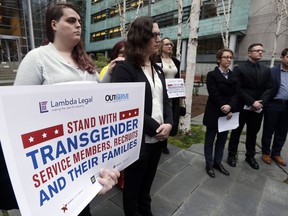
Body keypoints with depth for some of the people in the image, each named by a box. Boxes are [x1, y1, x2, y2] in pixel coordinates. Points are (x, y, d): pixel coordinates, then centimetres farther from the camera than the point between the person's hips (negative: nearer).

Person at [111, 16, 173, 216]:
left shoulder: (157, 69, 11)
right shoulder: (124, 69, -13)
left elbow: (165, 100, 11)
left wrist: (168, 123, -7)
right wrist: (155, 127, -16)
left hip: (157, 138, 7)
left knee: (147, 184, 26)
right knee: (133, 186, 17)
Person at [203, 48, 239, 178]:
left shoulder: (234, 76, 9)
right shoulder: (212, 75, -7)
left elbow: (236, 94, 0)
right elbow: (214, 95, -14)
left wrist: (230, 107, -18)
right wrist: (225, 110, -16)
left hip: (228, 113, 5)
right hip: (214, 113, -5)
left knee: (222, 140, 14)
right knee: (210, 140, 7)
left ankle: (217, 162, 30)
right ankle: (209, 165, 21)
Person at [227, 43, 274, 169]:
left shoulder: (266, 70, 11)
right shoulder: (239, 68, -5)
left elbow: (269, 88, 5)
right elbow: (238, 89, -12)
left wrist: (261, 102, -12)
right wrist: (252, 102, -17)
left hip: (258, 108, 4)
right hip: (242, 107, -4)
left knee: (253, 134, 14)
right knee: (236, 132, 8)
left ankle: (250, 156, 30)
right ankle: (232, 154, 22)